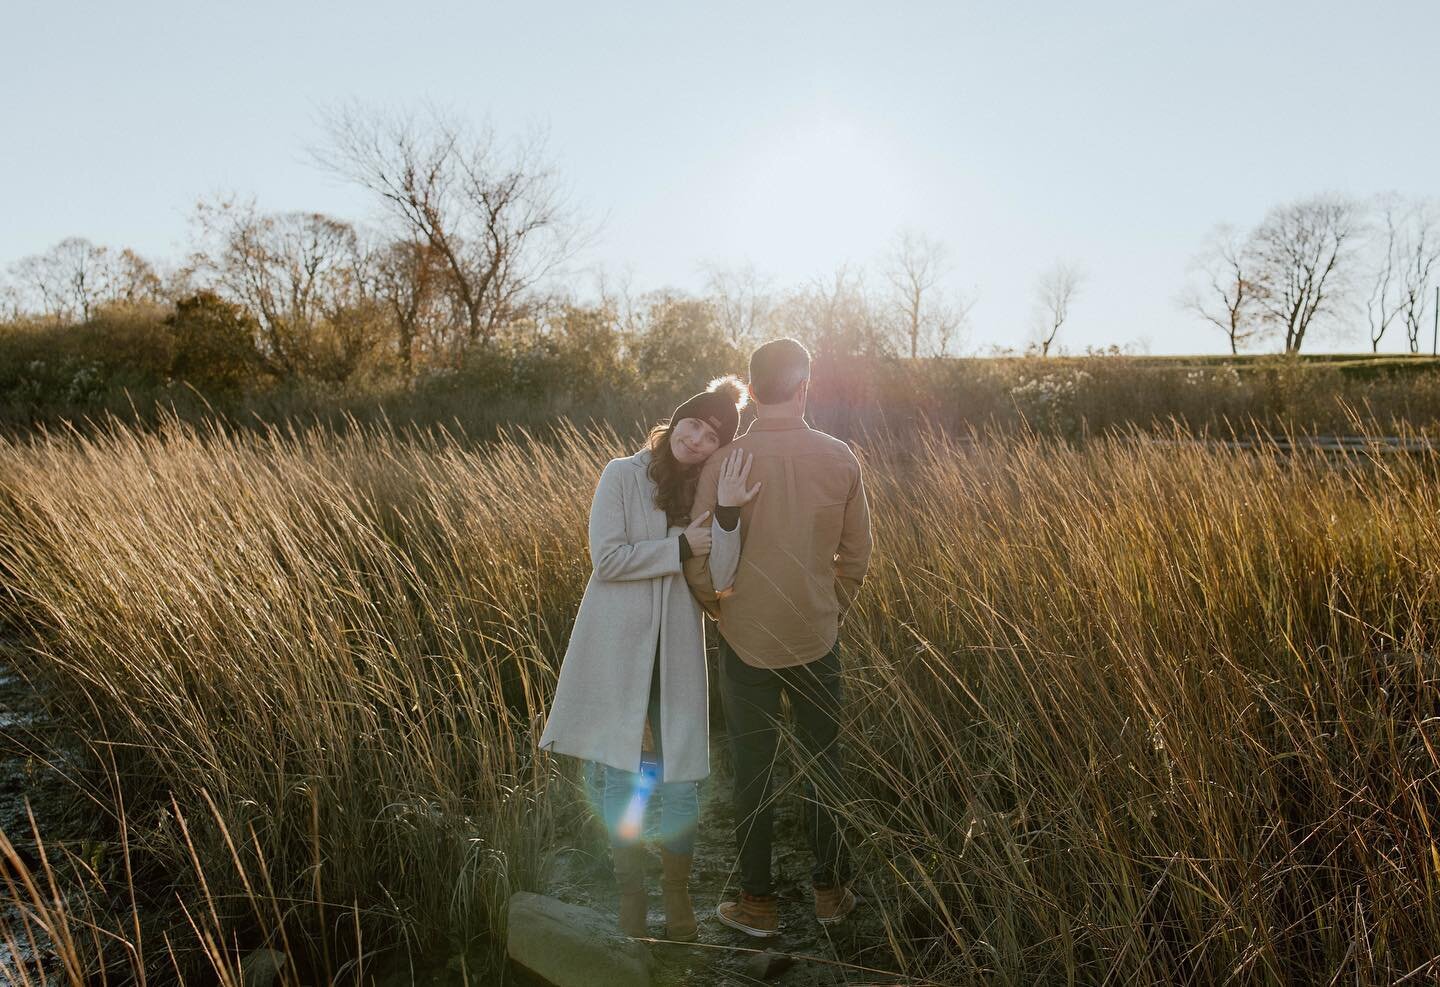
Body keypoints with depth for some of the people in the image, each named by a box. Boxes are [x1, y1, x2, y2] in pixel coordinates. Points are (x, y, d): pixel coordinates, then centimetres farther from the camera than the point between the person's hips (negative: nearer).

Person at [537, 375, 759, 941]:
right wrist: (681, 546, -14)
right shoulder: (623, 475, -4)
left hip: (676, 652, 3)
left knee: (682, 779, 5)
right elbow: (607, 559, -12)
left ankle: (678, 896, 26)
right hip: (620, 647, -2)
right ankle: (630, 897, 26)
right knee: (624, 778, 7)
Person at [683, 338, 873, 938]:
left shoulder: (725, 462, -14)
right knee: (822, 764, 17)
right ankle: (831, 889, 31)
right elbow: (856, 556, 1)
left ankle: (758, 902, 23)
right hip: (818, 639, 2)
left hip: (746, 639, -2)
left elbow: (698, 562, -11)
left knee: (751, 770, 11)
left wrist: (721, 608, 8)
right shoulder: (839, 459, -7)